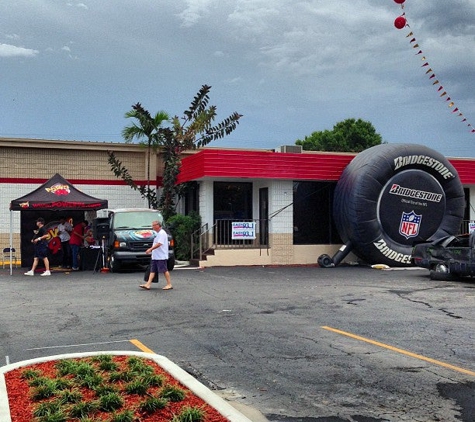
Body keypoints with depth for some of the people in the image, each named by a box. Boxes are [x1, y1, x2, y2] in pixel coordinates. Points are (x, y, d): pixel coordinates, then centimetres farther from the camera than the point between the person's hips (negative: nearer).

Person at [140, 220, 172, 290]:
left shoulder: (162, 233, -13)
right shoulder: (158, 233, 18)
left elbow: (159, 244, -23)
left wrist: (150, 249, -24)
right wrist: (151, 250, 18)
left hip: (161, 256, -10)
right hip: (155, 256, 10)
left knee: (164, 270, -5)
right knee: (152, 270, 5)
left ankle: (169, 284, 2)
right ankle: (148, 284, 3)